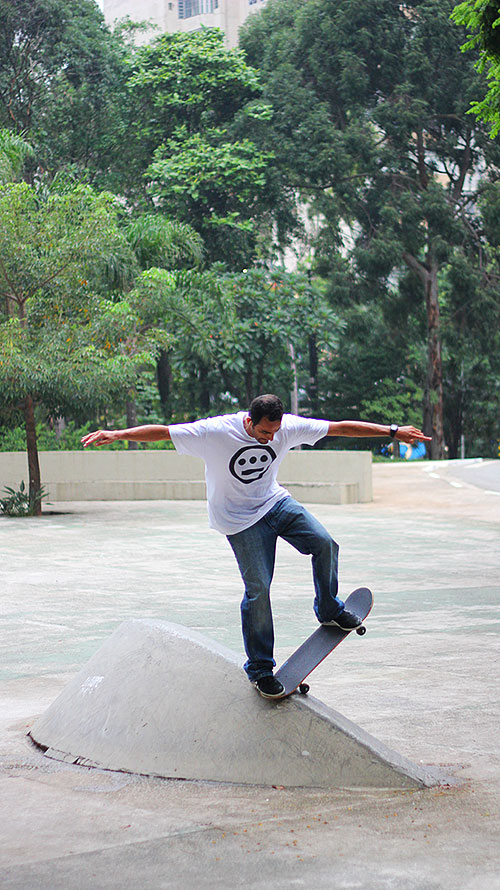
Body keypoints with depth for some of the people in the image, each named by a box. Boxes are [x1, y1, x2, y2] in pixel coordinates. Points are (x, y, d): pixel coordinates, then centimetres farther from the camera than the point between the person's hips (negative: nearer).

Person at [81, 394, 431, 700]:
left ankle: (330, 611, 11)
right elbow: (161, 431, -24)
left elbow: (340, 427, -7)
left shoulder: (289, 427, -13)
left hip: (275, 501, 4)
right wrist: (117, 434, -36)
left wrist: (392, 431, -5)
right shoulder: (215, 432, -24)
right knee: (258, 588, -10)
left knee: (324, 544, -16)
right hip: (240, 519, -4)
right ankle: (259, 669, 4)